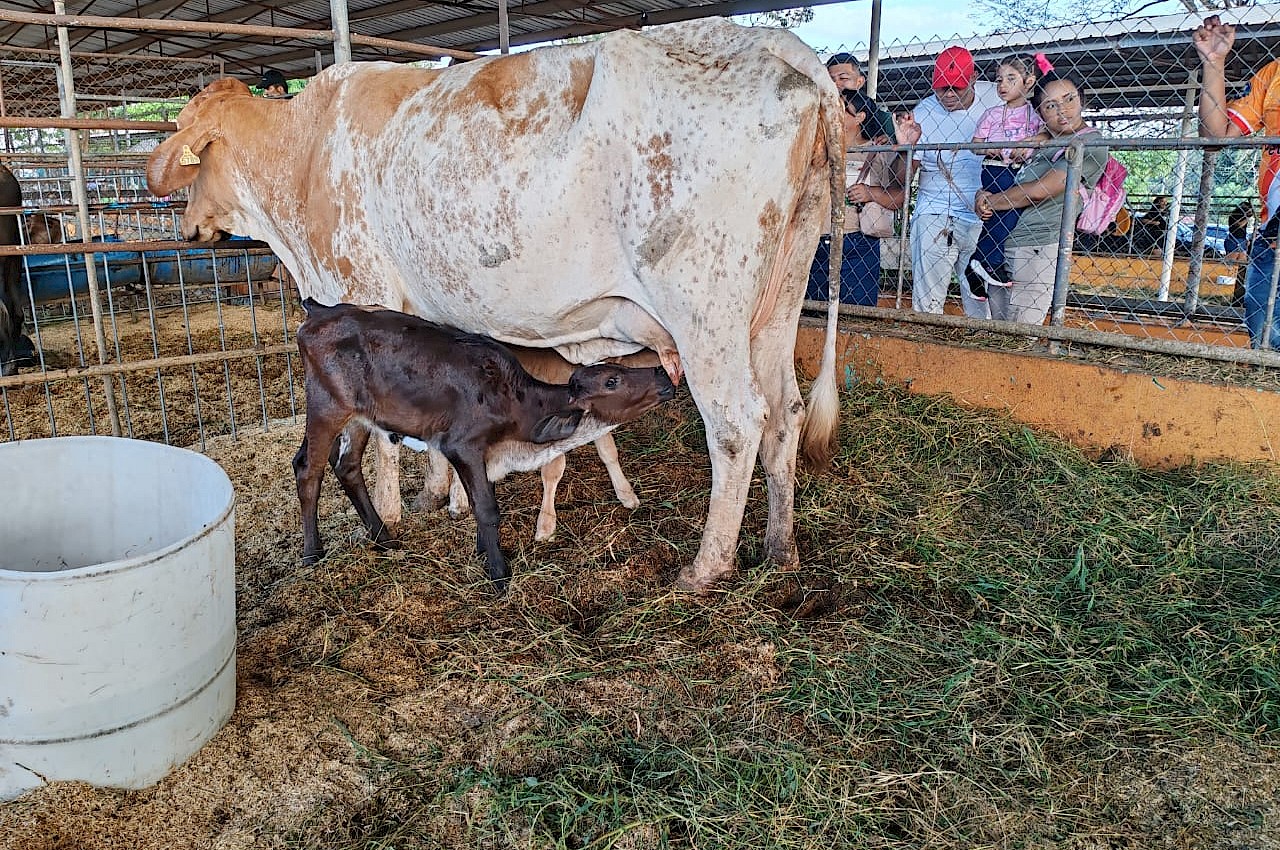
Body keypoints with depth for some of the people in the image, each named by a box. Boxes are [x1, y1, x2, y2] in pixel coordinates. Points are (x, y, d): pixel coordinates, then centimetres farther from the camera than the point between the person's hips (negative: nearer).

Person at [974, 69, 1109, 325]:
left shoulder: (1091, 144, -5)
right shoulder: (1044, 142, 22)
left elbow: (1039, 191, -13)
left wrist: (989, 201, -1)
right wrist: (985, 197, 1)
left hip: (1037, 249, -8)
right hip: (1001, 246, 8)